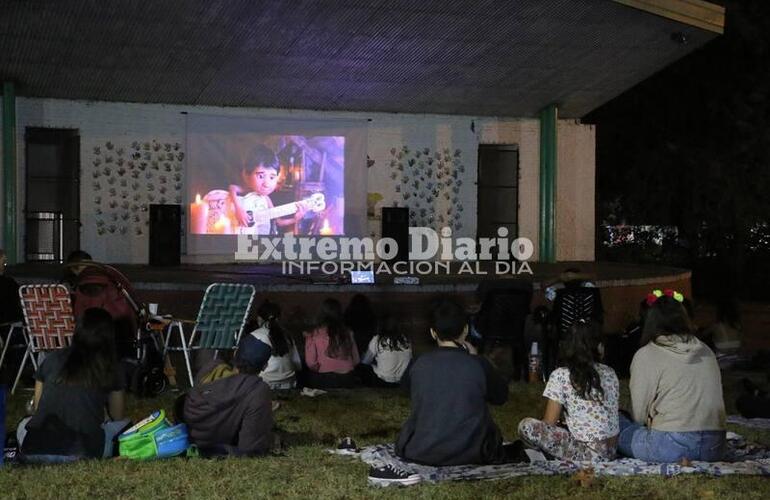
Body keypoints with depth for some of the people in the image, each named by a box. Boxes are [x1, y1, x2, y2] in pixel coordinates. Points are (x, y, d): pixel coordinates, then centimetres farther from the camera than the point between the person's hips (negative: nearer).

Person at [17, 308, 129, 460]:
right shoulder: (110, 369, 7)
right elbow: (118, 417, 21)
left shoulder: (53, 358, 12)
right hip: (83, 452, -3)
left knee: (24, 425, 37)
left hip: (38, 448, 4)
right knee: (124, 426, 21)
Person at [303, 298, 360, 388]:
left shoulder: (314, 335, -7)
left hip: (322, 382, -3)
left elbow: (310, 363, -10)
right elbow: (356, 361, 6)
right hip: (346, 382, 3)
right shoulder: (348, 334, 0)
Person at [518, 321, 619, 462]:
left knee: (525, 426, -10)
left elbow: (549, 423, -5)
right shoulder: (610, 373, 6)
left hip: (591, 455, -7)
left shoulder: (560, 376, -9)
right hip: (613, 450, 7)